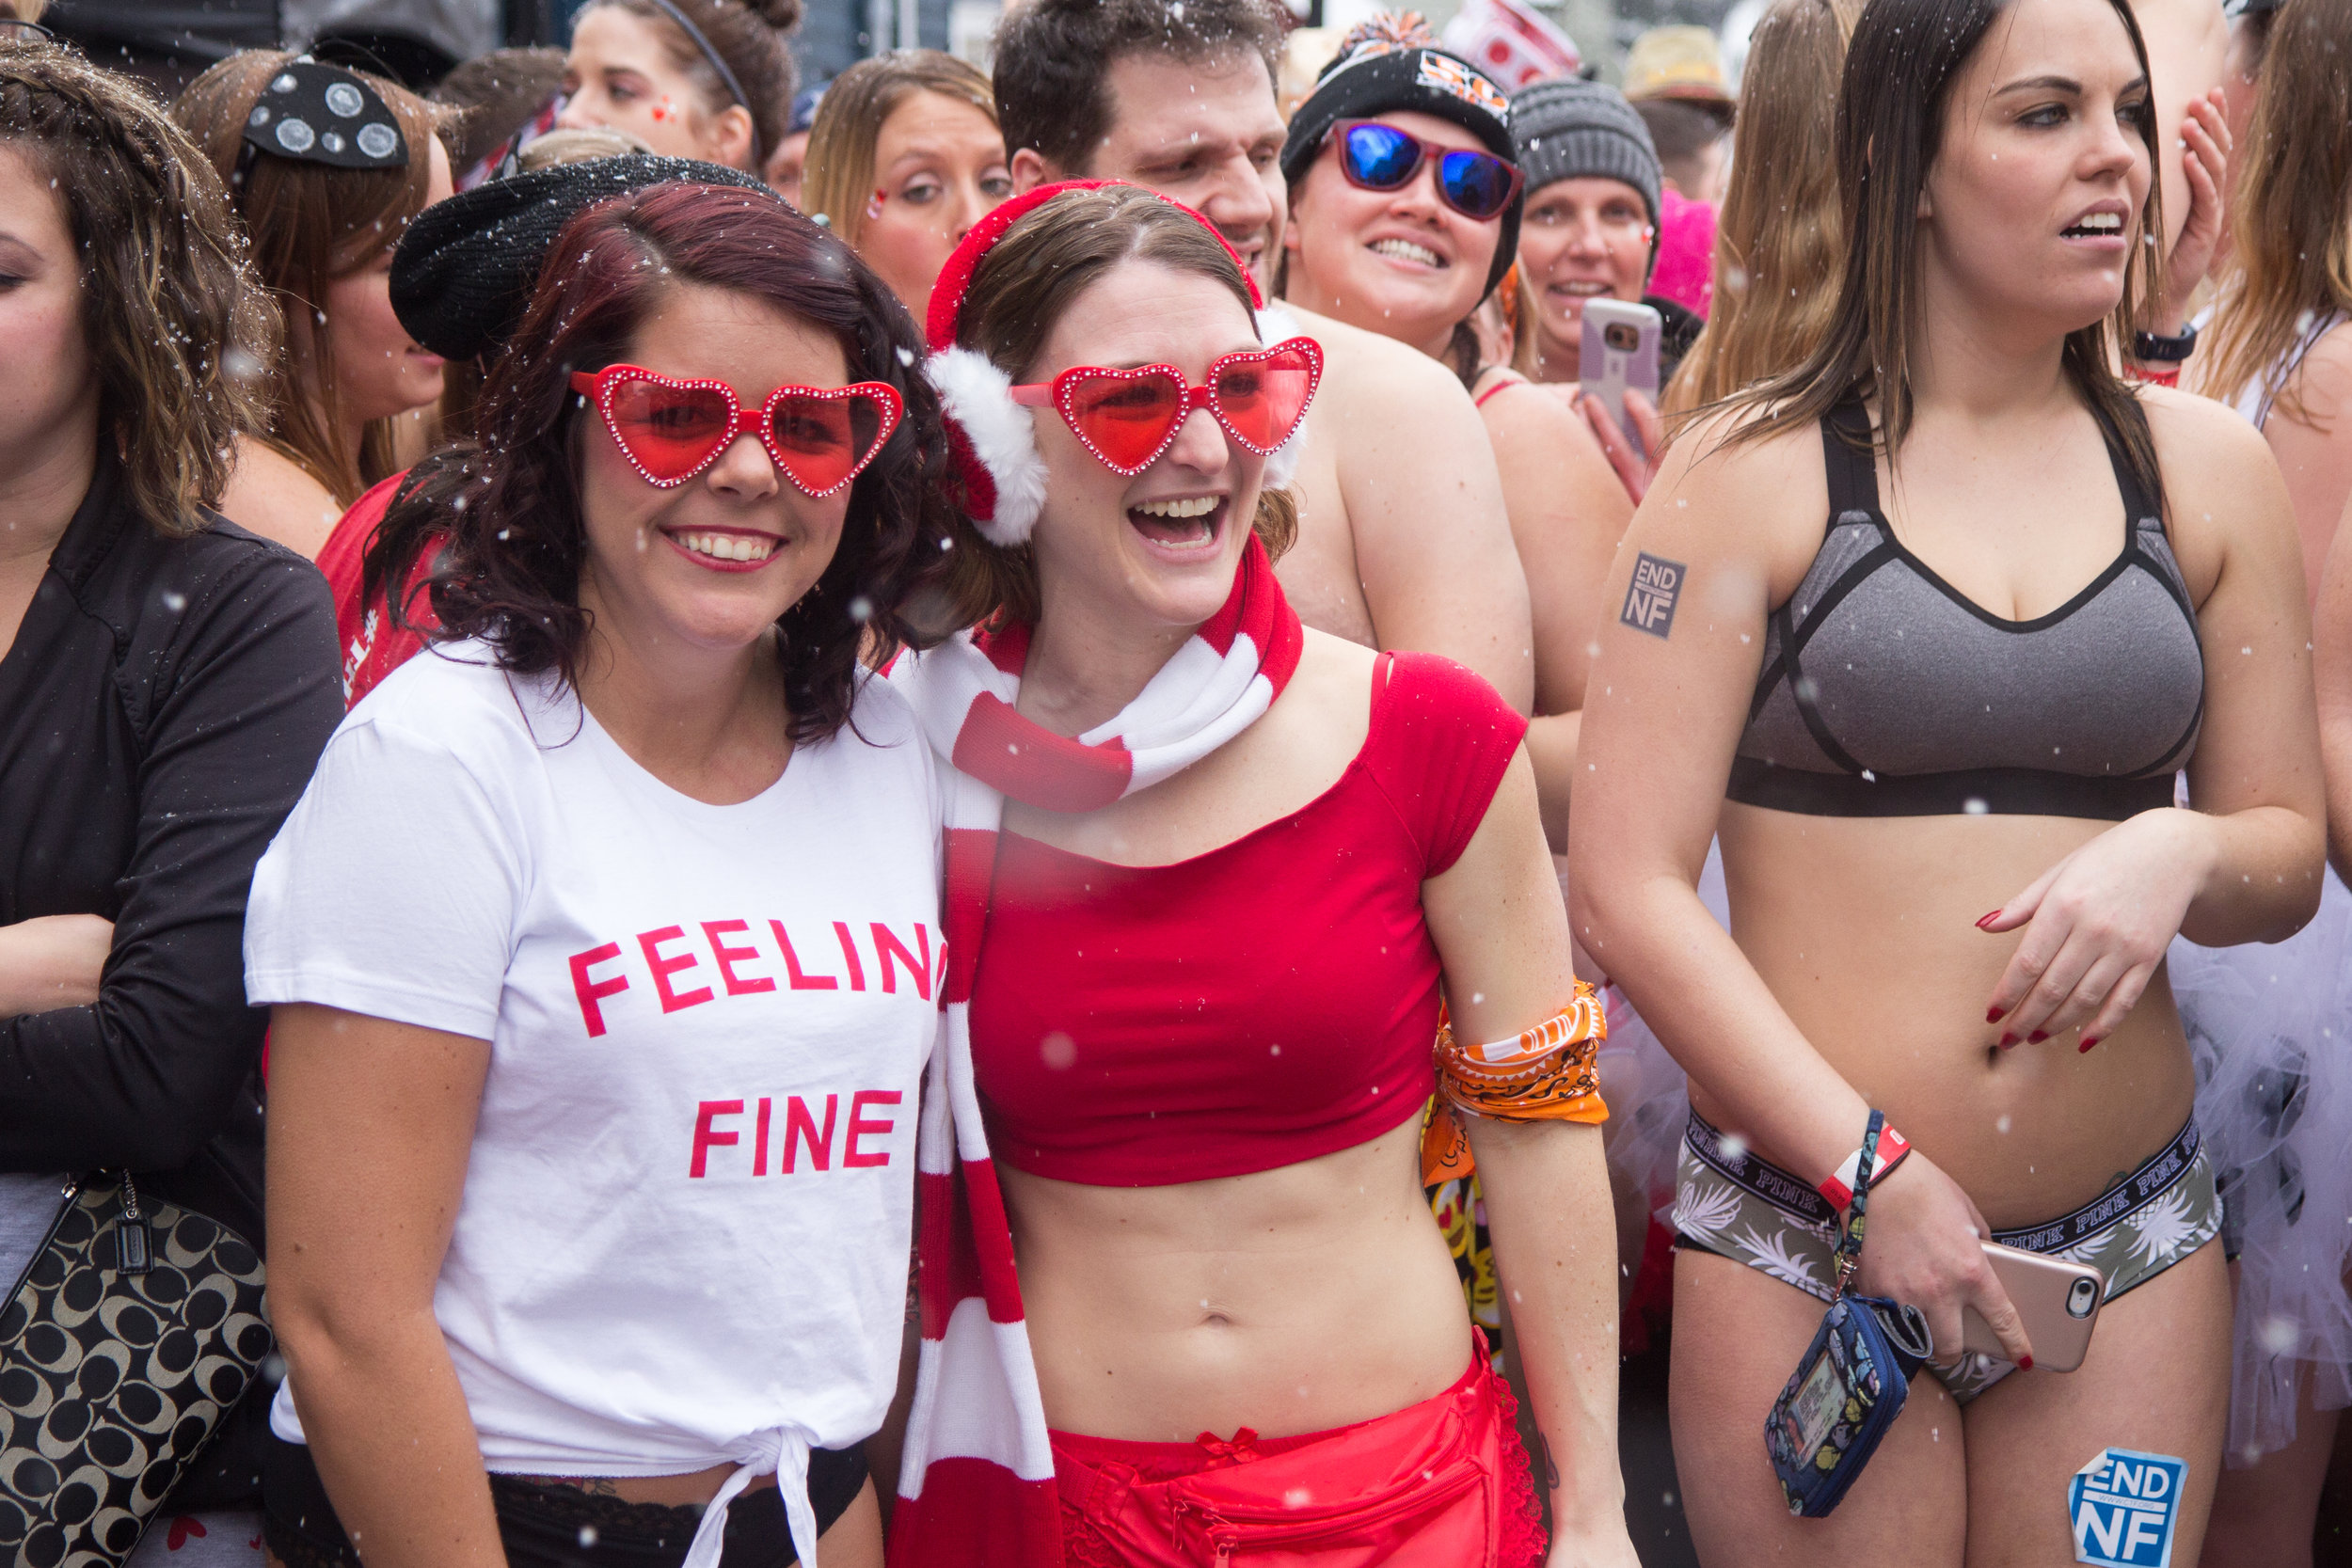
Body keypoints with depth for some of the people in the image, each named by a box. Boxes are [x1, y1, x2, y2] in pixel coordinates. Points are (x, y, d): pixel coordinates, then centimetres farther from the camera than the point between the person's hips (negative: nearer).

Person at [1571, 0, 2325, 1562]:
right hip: (1801, 1232, -3)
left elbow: (2289, 857, 13)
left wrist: (2181, 854, -11)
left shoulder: (2206, 469, 7)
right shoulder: (1753, 473, -4)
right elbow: (1628, 889, -8)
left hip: (2131, 1248, 3)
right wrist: (1870, 1170, -13)